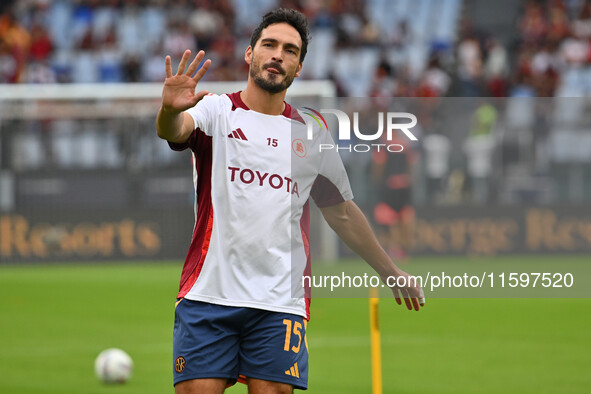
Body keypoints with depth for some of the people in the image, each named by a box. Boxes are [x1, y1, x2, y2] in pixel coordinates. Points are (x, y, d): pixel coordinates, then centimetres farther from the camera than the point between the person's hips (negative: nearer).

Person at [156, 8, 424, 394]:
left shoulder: (312, 134, 14)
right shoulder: (217, 110, 4)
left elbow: (342, 213, 25)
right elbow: (175, 131, -18)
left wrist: (391, 272, 31)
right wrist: (170, 111, -43)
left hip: (281, 303, 2)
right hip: (209, 292, -2)